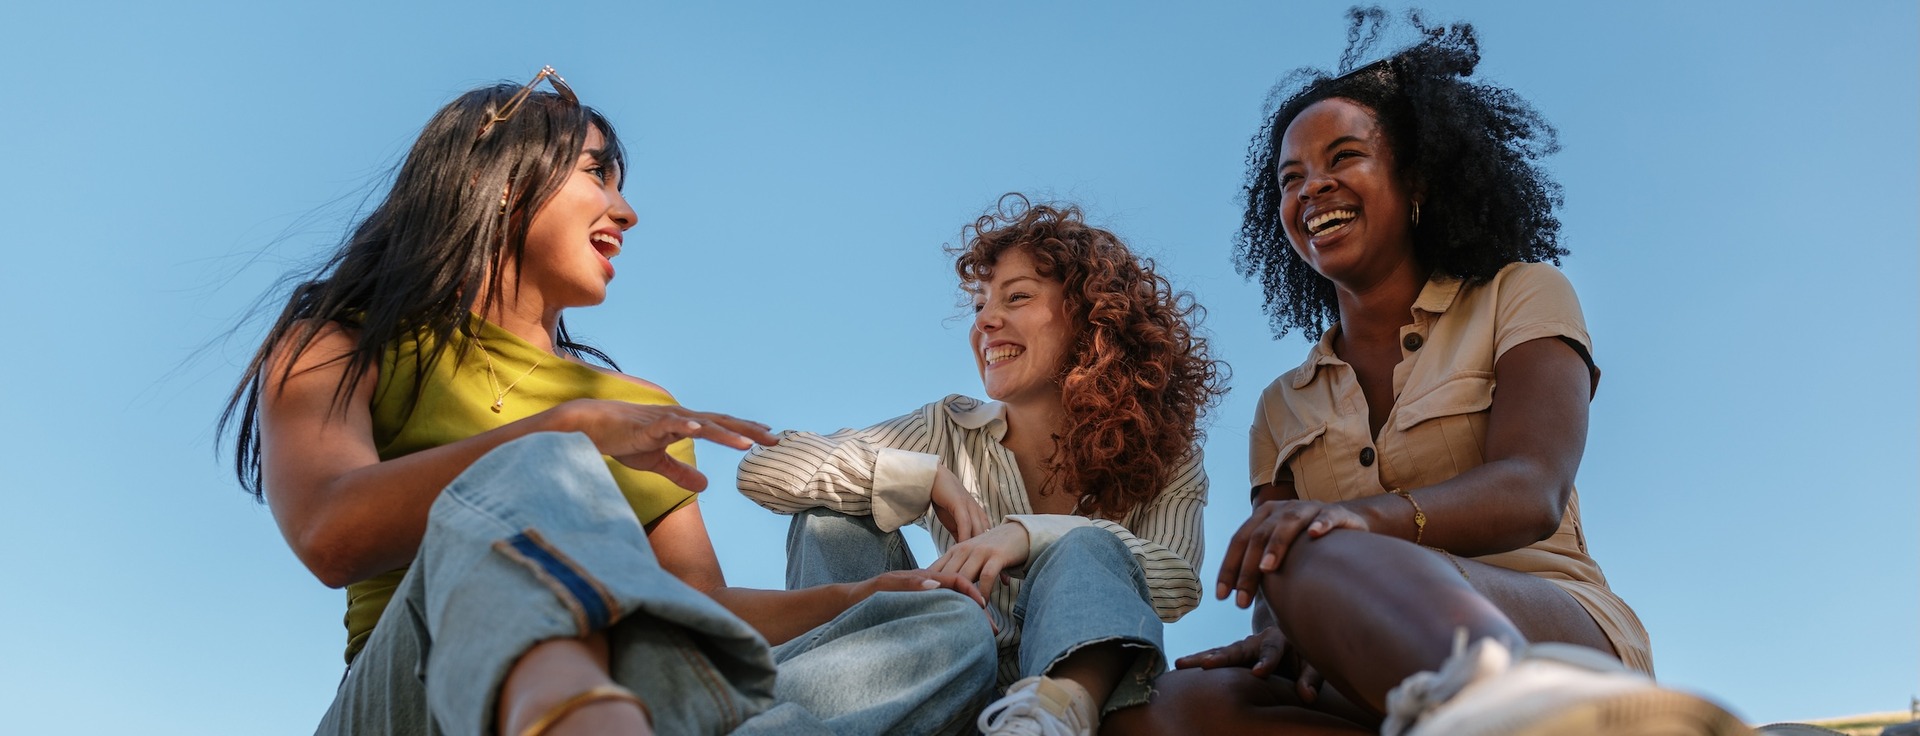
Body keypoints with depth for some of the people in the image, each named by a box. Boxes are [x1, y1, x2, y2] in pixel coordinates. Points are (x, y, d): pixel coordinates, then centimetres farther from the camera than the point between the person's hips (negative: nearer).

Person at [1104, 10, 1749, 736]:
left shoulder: (1522, 297, 12)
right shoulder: (1282, 408, 24)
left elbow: (1530, 494, -8)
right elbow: (1271, 583, 10)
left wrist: (1366, 517, -29)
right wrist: (1289, 637, -16)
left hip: (1560, 641, -3)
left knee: (1319, 556, -36)